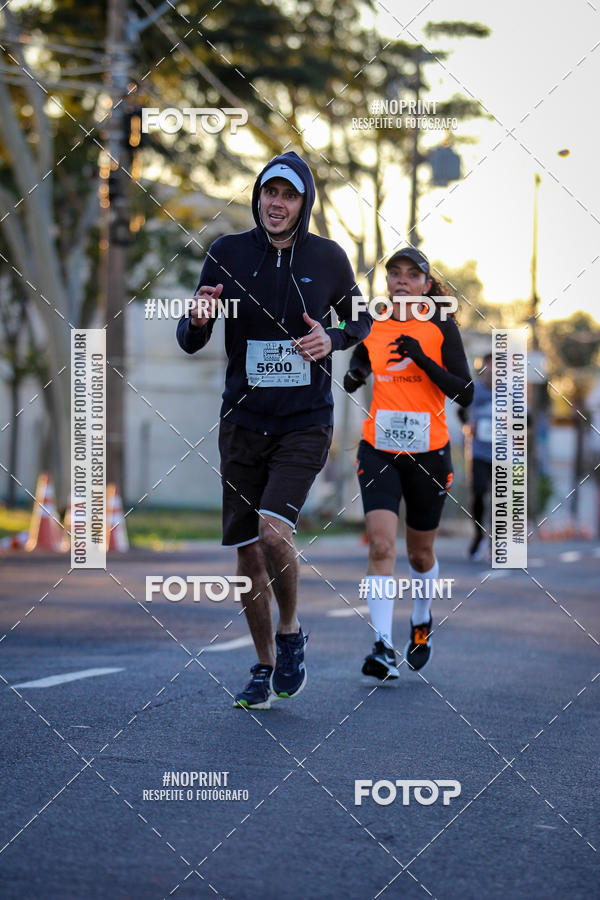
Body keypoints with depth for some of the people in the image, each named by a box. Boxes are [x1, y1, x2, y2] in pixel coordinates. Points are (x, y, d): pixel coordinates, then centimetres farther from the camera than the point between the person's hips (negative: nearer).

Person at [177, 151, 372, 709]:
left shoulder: (328, 258, -2)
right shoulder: (227, 253, -1)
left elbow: (361, 320, 14)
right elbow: (189, 342, 1)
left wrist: (333, 338, -8)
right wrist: (197, 318, -22)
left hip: (305, 423, -2)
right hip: (243, 422, 2)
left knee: (273, 530, -21)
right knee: (247, 553, 5)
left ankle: (290, 632, 5)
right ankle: (264, 668, 23)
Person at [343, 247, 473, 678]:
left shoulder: (441, 328, -4)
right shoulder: (373, 326, 5)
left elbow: (465, 394, -9)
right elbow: (353, 381, 20)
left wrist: (422, 359, -21)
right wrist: (355, 372, -5)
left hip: (429, 452, -1)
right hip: (379, 449, 1)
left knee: (421, 553, 13)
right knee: (381, 545, -16)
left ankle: (422, 621, 42)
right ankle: (383, 647, -18)